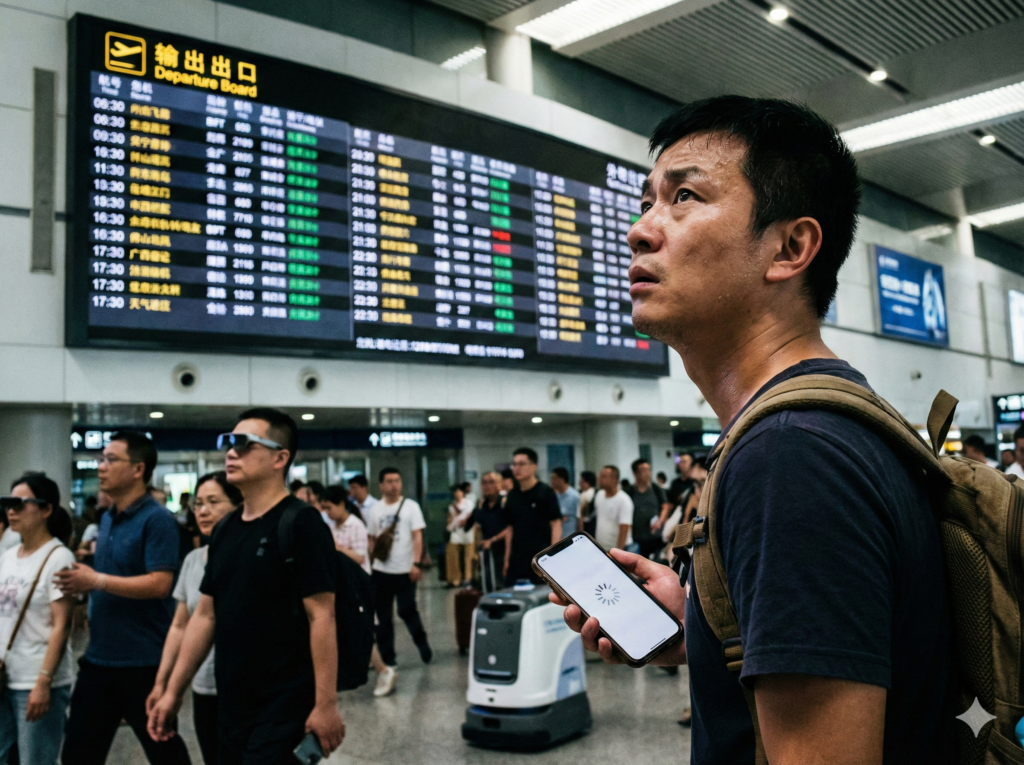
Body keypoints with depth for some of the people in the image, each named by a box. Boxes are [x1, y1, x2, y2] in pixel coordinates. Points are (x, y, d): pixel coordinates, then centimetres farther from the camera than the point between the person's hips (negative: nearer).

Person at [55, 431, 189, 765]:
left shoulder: (157, 519, -15)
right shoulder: (106, 519, 11)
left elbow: (159, 584, -23)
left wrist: (97, 581, -21)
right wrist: (83, 584, 3)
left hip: (143, 660, -8)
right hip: (100, 656, 8)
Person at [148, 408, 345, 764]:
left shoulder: (300, 524, -13)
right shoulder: (225, 529, 9)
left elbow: (321, 618, -17)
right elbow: (205, 615, 13)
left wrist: (326, 704, -19)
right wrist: (173, 692, 12)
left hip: (285, 706, -7)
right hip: (230, 707, 7)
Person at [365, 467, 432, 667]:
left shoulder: (411, 506, -3)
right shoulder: (375, 510, 6)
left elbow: (417, 537, -7)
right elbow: (371, 540, 10)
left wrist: (416, 564, -15)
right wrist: (369, 563, 2)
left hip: (405, 570, -3)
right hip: (381, 571, 3)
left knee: (407, 611, -2)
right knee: (383, 615, 7)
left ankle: (423, 645, 21)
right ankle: (387, 657, 17)